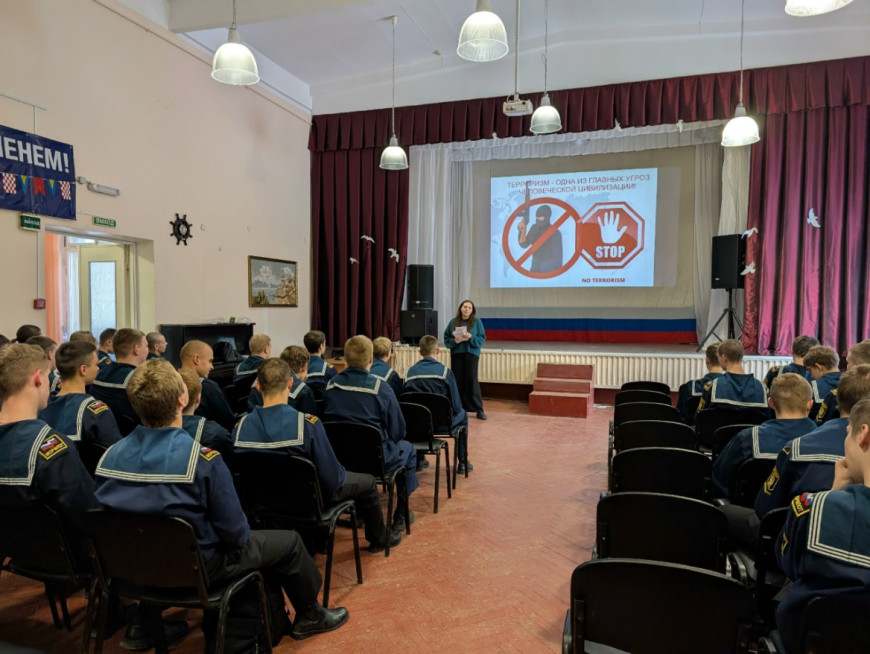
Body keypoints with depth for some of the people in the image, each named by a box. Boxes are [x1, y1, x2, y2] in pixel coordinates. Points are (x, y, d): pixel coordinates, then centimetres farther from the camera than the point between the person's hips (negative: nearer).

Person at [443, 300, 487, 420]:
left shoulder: (477, 321, 2)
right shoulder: (453, 322, 7)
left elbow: (482, 339, -1)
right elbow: (446, 339, 7)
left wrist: (471, 338, -18)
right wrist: (454, 341, -13)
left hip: (471, 353, -2)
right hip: (456, 354, 2)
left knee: (472, 380, -5)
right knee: (457, 381, 2)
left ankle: (478, 409, 2)